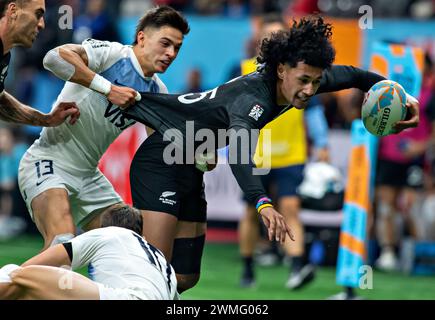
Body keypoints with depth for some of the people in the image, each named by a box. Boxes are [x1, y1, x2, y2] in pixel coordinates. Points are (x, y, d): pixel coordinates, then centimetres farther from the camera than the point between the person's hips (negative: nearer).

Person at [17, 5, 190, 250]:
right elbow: (55, 57, -32)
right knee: (63, 240, -29)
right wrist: (109, 89, -30)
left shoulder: (157, 91, 8)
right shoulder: (111, 53, -15)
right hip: (48, 163, -8)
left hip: (88, 175, 9)